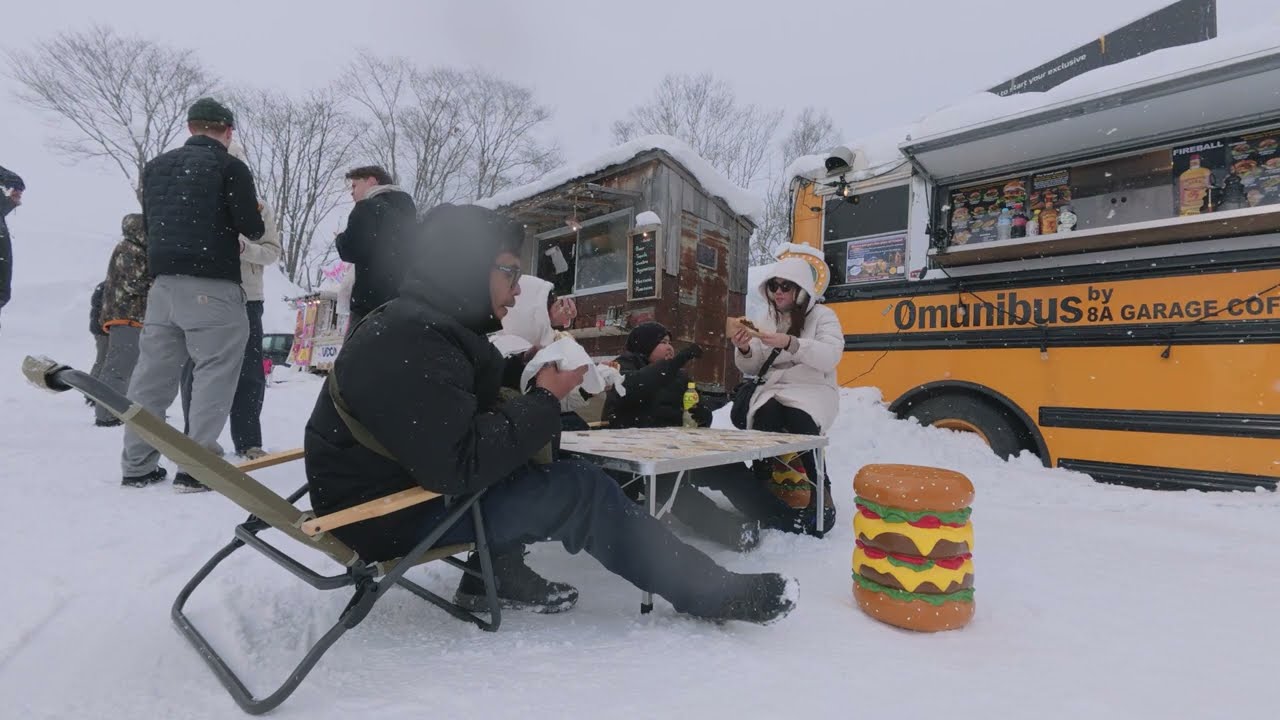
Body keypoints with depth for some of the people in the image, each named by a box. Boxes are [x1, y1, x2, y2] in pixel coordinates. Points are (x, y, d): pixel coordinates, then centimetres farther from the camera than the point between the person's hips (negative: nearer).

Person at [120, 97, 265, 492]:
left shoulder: (156, 165, 16)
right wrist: (255, 226, 14)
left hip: (163, 281, 7)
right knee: (215, 371, -2)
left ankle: (137, 465, 16)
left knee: (153, 371, 11)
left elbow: (148, 224, 21)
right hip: (211, 285, -6)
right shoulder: (230, 167, -4)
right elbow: (252, 227, -9)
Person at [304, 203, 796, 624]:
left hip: (411, 476, 10)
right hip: (387, 514, -10)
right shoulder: (411, 344, -26)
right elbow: (459, 466, -31)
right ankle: (712, 592, -4)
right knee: (579, 489, -15)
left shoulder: (417, 325, 5)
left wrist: (531, 376, -6)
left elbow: (470, 407, 8)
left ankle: (495, 574, 7)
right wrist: (545, 399, -22)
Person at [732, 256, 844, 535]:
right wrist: (744, 350, -12)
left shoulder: (823, 316, 2)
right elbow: (752, 369, 11)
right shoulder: (765, 319, 14)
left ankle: (822, 495, -22)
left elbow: (830, 357, -16)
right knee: (763, 418, -32)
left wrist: (790, 343, -29)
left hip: (813, 389, -3)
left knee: (800, 421, -36)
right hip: (773, 388, 3)